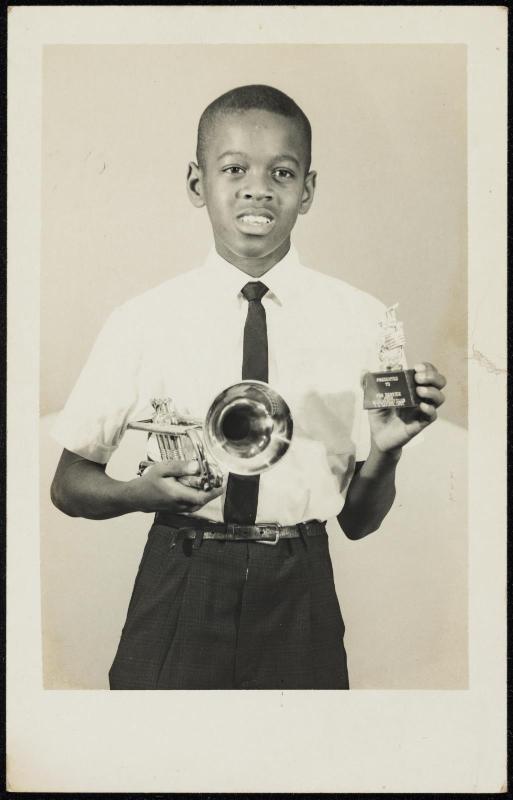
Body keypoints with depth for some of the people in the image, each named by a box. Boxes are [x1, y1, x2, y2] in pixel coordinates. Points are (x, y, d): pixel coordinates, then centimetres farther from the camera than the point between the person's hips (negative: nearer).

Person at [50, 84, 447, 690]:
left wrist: (385, 450, -16)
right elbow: (69, 486, 5)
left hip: (300, 595, 1)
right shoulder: (143, 321, -4)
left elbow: (359, 522, 3)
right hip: (178, 591, 0)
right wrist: (140, 493, -15)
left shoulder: (360, 321, -2)